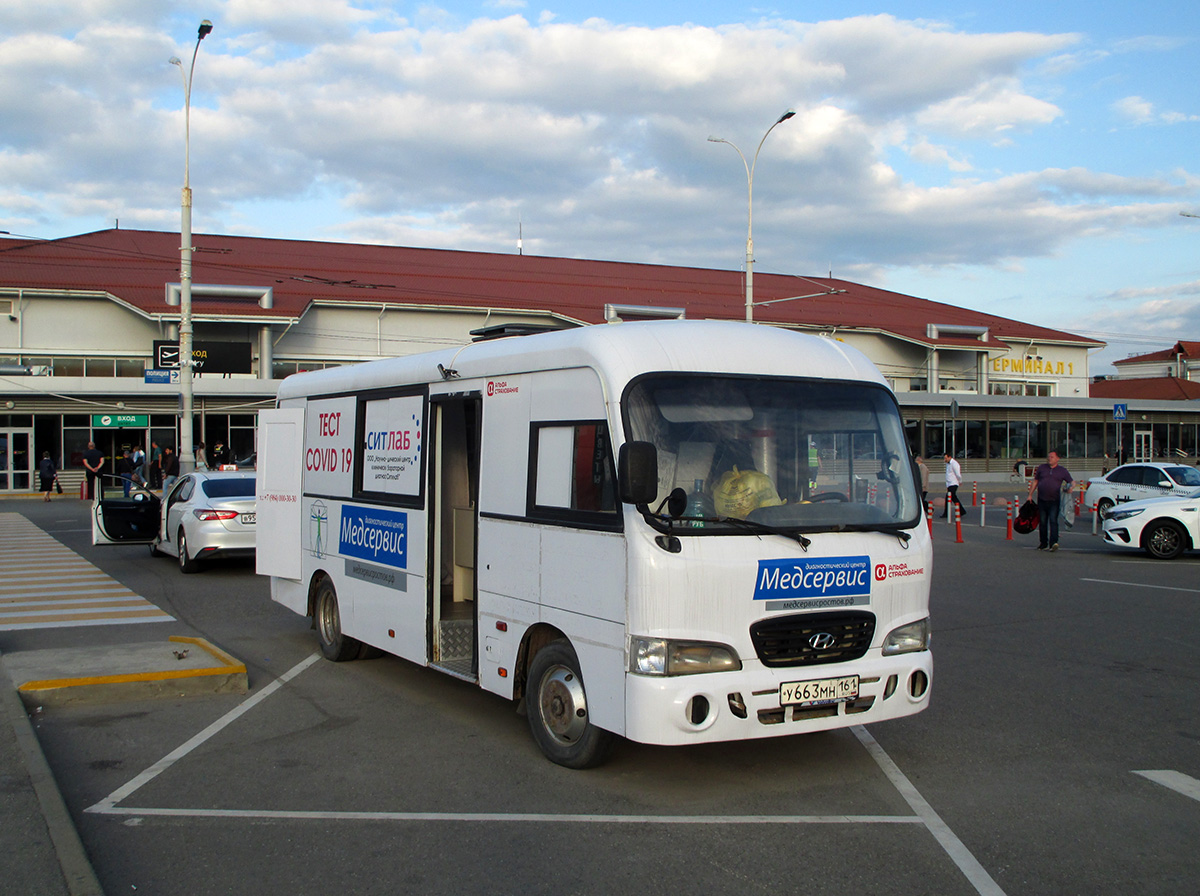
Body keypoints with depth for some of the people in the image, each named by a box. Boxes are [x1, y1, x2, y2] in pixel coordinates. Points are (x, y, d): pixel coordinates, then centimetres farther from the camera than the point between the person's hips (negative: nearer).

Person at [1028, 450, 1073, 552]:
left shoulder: (1062, 470, 6)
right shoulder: (1041, 467, 10)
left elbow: (1071, 482, 11)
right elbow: (1035, 481, 15)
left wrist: (1070, 487, -12)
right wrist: (1030, 495, 11)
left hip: (1054, 501, -3)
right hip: (1042, 500, 3)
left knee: (1053, 521, -14)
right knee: (1042, 522, 7)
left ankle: (1053, 543, -20)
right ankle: (1043, 543, 18)